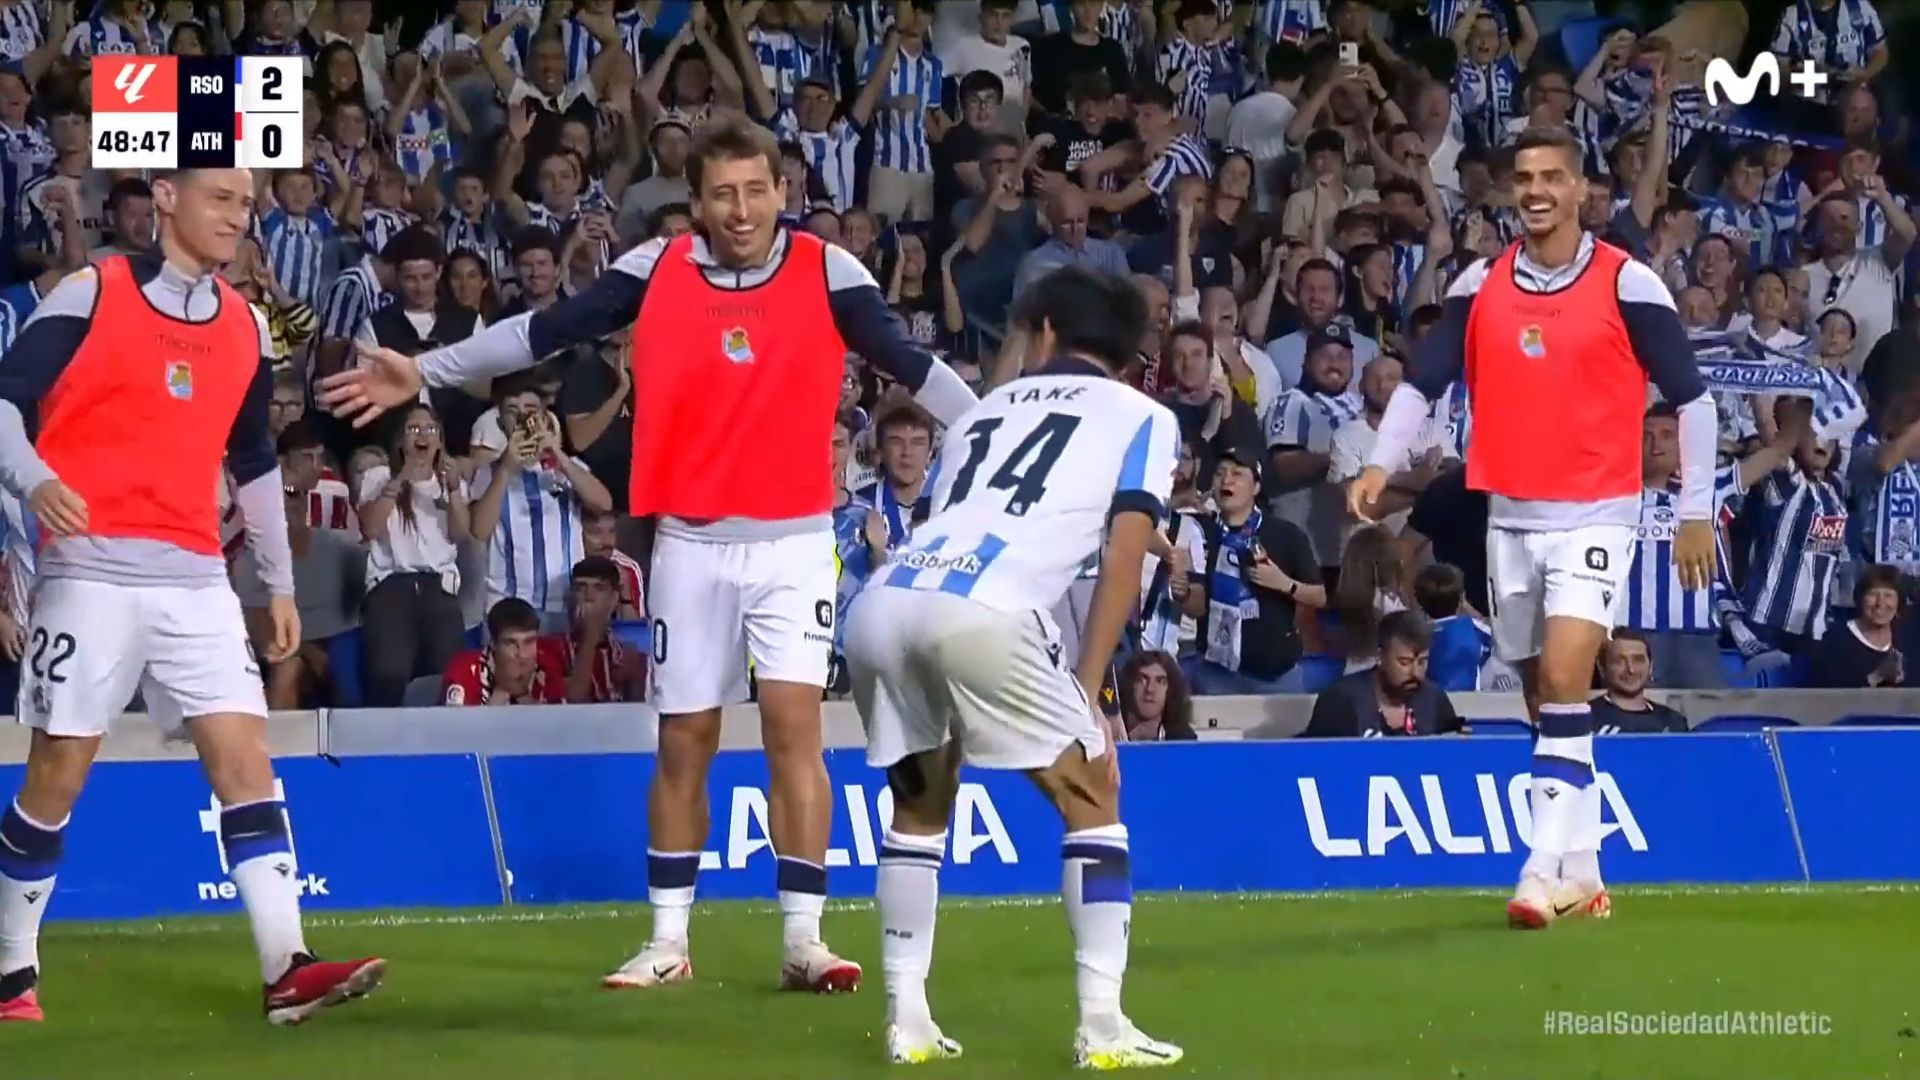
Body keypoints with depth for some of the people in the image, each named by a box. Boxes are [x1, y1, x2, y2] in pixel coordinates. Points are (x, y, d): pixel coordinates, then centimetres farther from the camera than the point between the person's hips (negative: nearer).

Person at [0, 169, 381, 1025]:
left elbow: (256, 462, 23)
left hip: (195, 577, 5)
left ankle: (285, 969, -12)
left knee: (244, 756, -6)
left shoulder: (245, 328, 13)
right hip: (91, 566, -5)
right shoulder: (89, 295, -3)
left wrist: (280, 584, 22)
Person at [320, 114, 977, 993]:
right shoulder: (656, 269, -3)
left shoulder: (827, 272, -5)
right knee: (683, 739, 7)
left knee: (793, 723, -11)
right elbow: (542, 332, -1)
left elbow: (909, 365, -4)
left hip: (794, 539, -1)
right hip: (692, 542, 1)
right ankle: (668, 942, 16)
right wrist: (424, 372, -4)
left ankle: (803, 941, -7)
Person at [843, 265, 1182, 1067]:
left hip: (881, 605, 5)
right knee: (1092, 798, 11)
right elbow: (1122, 562, 8)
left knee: (919, 807, 26)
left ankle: (907, 1018, 18)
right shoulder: (1142, 418, 20)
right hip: (978, 612, -5)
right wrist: (1084, 691, 10)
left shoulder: (986, 410, 34)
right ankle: (1102, 1027, 2)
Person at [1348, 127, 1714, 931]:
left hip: (1594, 515, -5)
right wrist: (1381, 464, -8)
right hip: (1510, 517, 5)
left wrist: (1695, 510, -3)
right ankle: (1583, 870, 21)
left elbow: (1690, 397, -1)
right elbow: (1421, 381, 8)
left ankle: (1546, 868, -22)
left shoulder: (1627, 284, -6)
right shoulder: (1478, 287, 5)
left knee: (1564, 681, -19)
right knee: (1544, 700, 10)